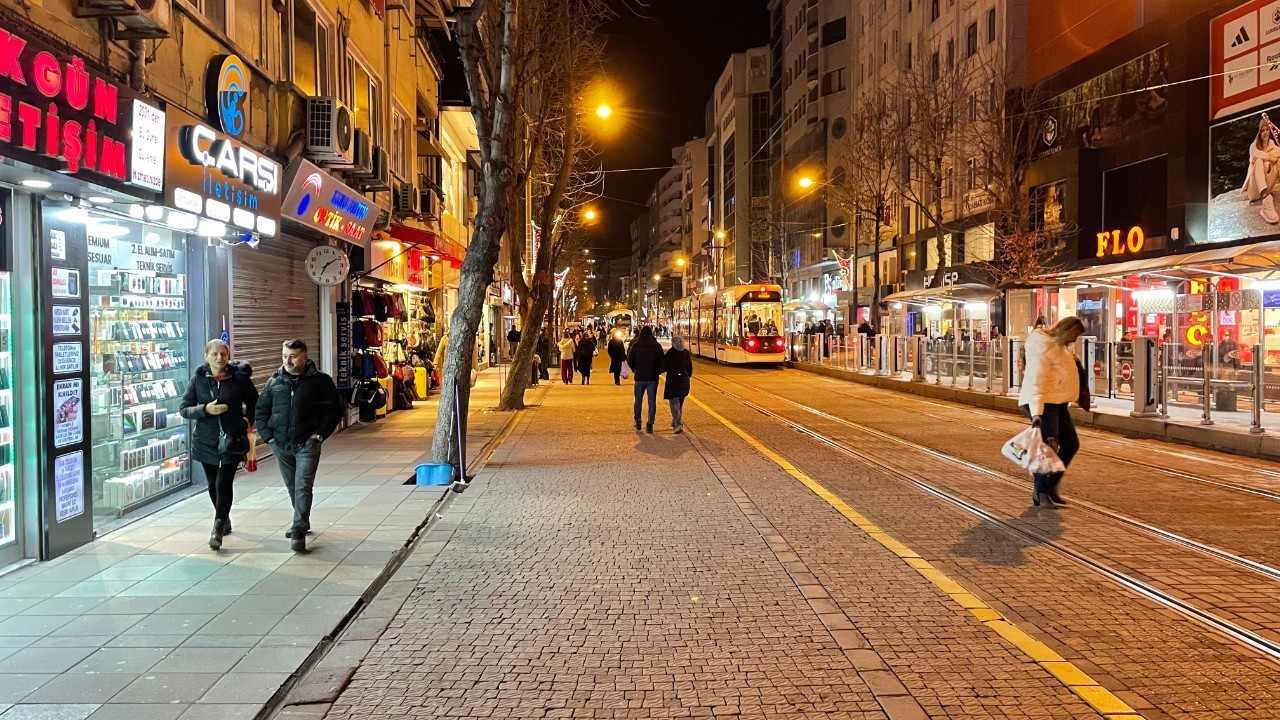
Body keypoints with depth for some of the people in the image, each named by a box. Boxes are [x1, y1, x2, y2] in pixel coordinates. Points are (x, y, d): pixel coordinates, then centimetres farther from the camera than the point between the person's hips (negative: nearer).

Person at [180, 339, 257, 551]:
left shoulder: (239, 378, -3)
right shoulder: (198, 378, 0)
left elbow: (254, 404, 11)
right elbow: (184, 409, 1)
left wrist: (247, 421, -4)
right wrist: (205, 409, -16)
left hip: (232, 439, -3)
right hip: (206, 440, 3)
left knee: (223, 483, -13)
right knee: (213, 484, 14)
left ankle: (218, 528, -7)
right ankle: (224, 520, 35)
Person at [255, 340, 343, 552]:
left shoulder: (320, 381, -3)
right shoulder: (274, 382, 8)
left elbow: (334, 410, -1)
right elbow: (261, 410, 15)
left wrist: (320, 434, -8)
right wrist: (267, 435, 3)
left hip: (307, 444, -4)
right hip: (280, 445, 4)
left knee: (303, 486, -12)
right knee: (292, 487, 15)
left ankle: (299, 531, -12)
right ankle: (302, 522, 33)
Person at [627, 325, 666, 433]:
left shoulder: (636, 345, -5)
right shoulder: (657, 346, -2)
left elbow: (629, 360, -2)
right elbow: (662, 362, -2)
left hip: (639, 377, 0)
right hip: (653, 378, 0)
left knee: (638, 400, 15)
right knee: (652, 401, 5)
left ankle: (638, 422, 17)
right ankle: (650, 425, 1)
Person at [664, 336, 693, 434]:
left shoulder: (670, 353, -10)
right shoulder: (687, 353, 3)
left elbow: (665, 367, -6)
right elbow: (690, 368, 8)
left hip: (672, 381, -5)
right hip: (684, 381, 5)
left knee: (674, 404, -3)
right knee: (680, 403, 19)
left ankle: (678, 424, -17)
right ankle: (675, 423, 30)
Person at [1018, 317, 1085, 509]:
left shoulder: (1059, 345, 12)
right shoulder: (1043, 347, -19)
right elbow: (1036, 380, -27)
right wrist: (1036, 413, -34)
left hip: (1056, 402, 11)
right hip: (1041, 404, -11)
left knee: (1071, 444, 10)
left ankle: (1051, 486, 21)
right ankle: (1040, 493, 1)